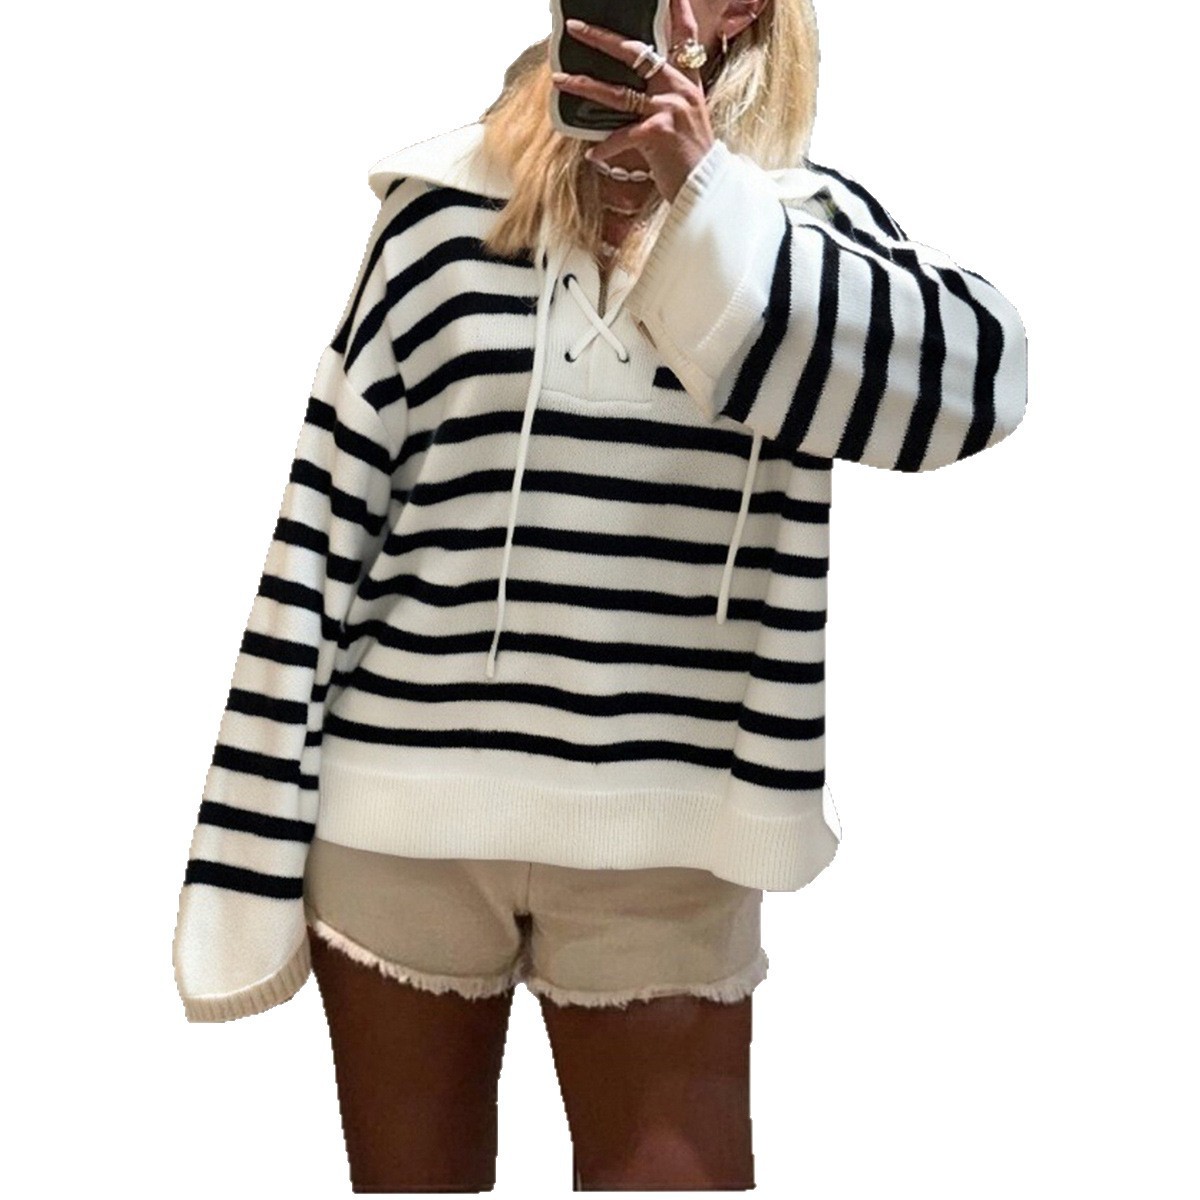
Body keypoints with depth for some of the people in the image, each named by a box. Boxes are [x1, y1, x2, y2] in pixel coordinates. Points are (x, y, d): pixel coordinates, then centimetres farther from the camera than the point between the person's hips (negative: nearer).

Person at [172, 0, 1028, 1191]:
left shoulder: (805, 216, 4)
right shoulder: (449, 201, 3)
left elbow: (975, 376, -16)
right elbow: (327, 508, 2)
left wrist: (701, 198, -20)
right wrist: (255, 835, -1)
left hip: (663, 837, 0)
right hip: (400, 807, 1)